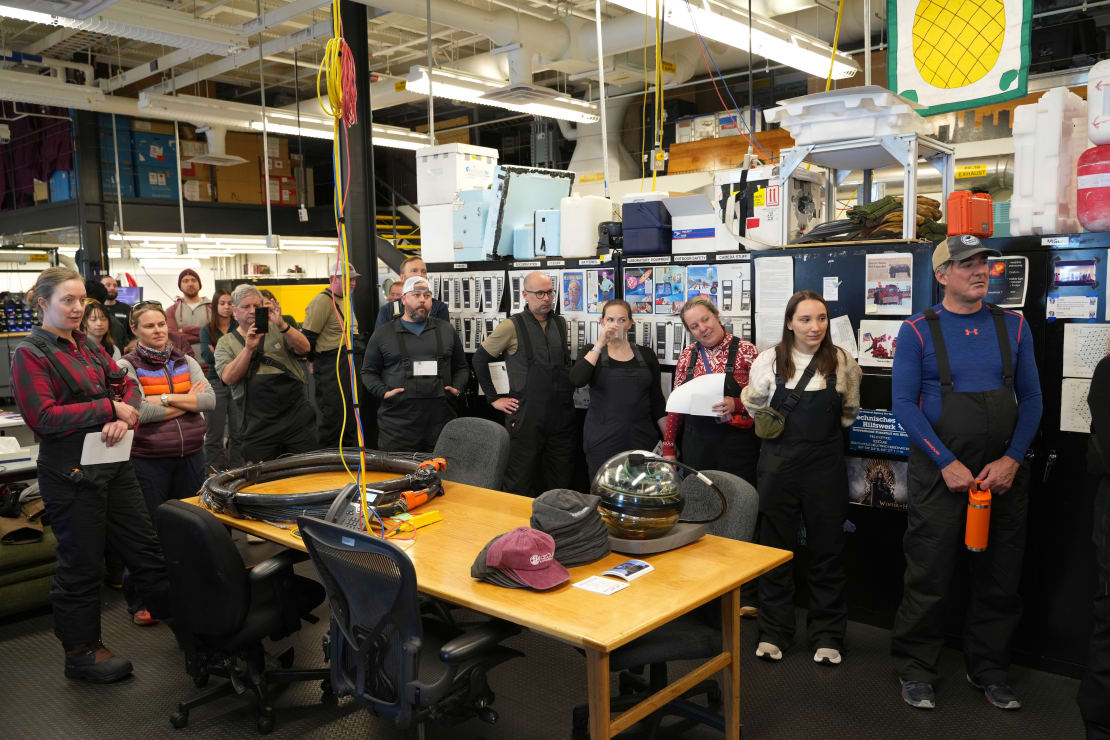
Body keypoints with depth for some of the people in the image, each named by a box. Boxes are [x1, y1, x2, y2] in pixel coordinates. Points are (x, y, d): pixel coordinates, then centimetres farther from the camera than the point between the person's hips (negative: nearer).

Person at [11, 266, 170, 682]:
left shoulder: (89, 346, 12)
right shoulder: (30, 354, -8)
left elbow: (126, 386, 12)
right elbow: (43, 417, -17)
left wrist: (125, 418, -9)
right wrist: (108, 408, -17)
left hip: (114, 465, 7)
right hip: (72, 473, -7)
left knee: (145, 547, 12)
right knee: (81, 565, 5)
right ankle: (81, 652, 22)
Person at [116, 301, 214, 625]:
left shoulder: (186, 362, 8)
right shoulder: (127, 365, -4)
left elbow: (210, 400, -4)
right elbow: (139, 411, -18)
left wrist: (166, 398, -13)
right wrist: (188, 401, -10)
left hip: (190, 455, 4)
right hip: (148, 460, -4)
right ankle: (140, 601, 20)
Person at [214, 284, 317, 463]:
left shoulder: (278, 330, 10)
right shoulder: (225, 343, 9)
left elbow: (304, 348, -6)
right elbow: (229, 378, -6)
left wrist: (282, 325, -20)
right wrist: (248, 348, -17)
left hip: (297, 415, 0)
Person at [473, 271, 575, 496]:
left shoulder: (561, 324, 10)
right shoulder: (512, 326, -7)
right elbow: (480, 359, 0)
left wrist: (568, 391, 14)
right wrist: (494, 398, -1)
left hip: (562, 417, 5)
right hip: (526, 419, -5)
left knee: (560, 485, 11)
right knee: (522, 486, 2)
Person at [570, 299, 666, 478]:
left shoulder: (646, 355, 9)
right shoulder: (593, 354, 6)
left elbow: (657, 402, 11)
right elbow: (576, 381, -15)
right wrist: (599, 345, -14)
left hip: (641, 441, 2)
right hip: (602, 442, -1)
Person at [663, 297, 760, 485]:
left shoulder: (745, 350, -5)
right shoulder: (687, 355, 7)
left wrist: (736, 405, -20)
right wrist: (669, 448, 9)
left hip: (736, 446, -3)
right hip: (695, 445, 3)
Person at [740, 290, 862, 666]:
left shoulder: (842, 362, 0)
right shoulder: (768, 360, -3)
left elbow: (849, 412, 14)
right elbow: (754, 407, 10)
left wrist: (824, 430, 7)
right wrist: (776, 428, 5)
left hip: (826, 463, 1)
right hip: (778, 462, 0)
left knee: (827, 549, 8)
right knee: (776, 547, 7)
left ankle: (827, 635, 22)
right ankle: (774, 632, 21)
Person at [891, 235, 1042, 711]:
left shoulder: (1013, 326, 6)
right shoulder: (917, 331, -4)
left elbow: (1031, 399, 6)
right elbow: (903, 403, -8)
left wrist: (1011, 460, -7)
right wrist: (947, 463, -14)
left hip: (1003, 473, 4)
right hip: (938, 474, -3)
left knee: (1000, 579, 13)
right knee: (928, 577, 3)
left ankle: (988, 669, 30)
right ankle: (916, 669, 20)